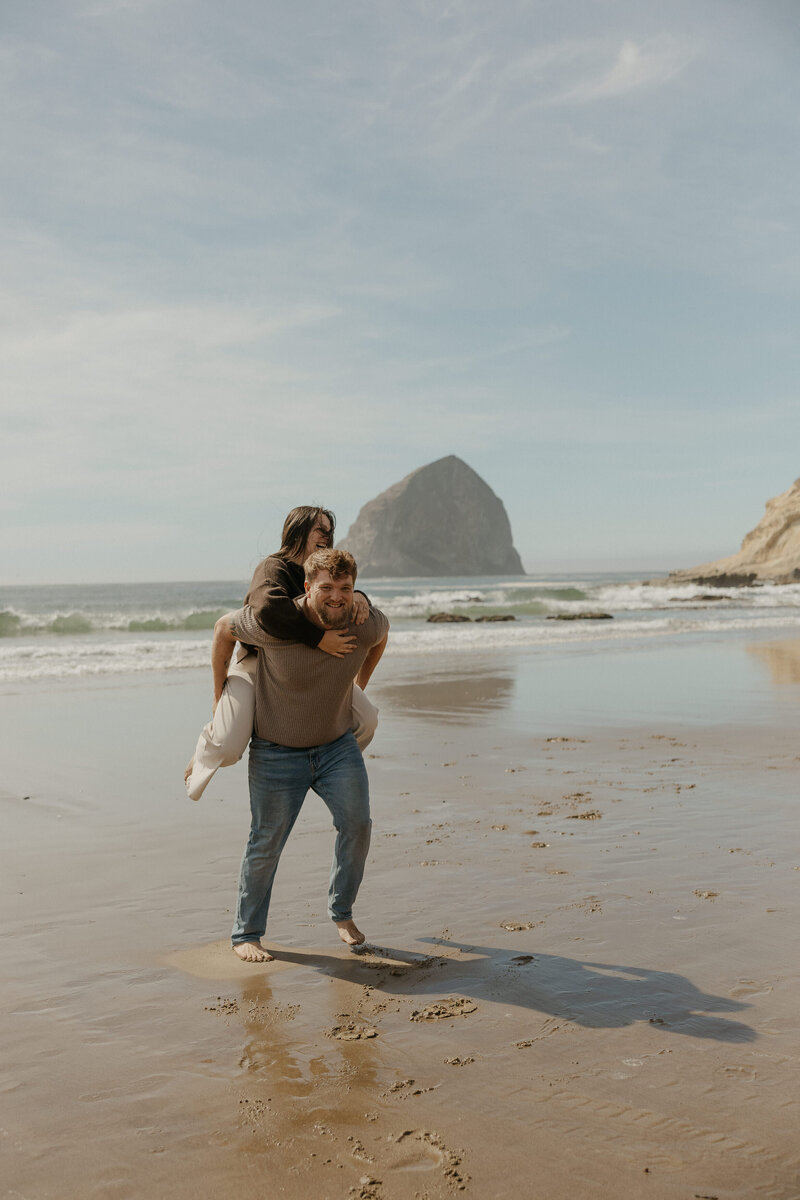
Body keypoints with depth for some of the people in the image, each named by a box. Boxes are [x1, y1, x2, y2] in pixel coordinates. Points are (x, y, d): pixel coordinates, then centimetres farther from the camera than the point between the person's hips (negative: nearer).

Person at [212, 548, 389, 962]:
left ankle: (341, 912, 15)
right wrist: (220, 695, 1)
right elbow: (223, 628, -8)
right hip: (276, 752, -3)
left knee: (357, 824, -10)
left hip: (337, 744, 3)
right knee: (267, 843, 1)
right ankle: (245, 934, 20)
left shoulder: (367, 623, -15)